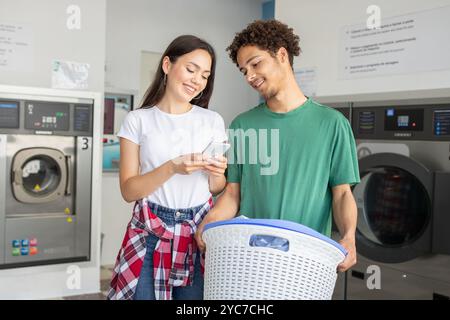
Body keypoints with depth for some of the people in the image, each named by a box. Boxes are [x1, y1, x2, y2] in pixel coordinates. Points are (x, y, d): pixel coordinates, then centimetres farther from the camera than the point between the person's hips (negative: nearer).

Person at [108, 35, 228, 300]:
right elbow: (128, 191, -6)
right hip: (150, 234, -1)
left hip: (200, 233, 2)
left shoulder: (213, 121, 5)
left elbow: (217, 190, 10)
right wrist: (171, 168, -21)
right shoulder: (138, 120, -1)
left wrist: (217, 174, -13)